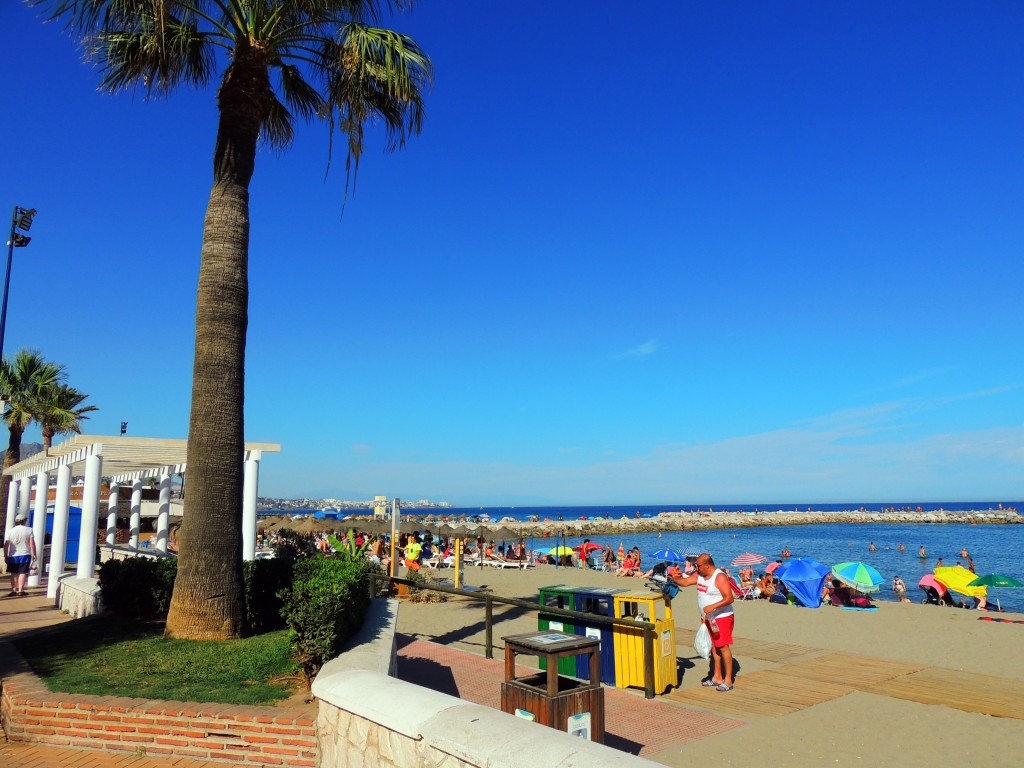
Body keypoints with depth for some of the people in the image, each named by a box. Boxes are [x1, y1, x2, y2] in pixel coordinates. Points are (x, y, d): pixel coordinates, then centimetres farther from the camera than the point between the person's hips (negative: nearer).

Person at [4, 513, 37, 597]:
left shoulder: (11, 531, 1)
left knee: (14, 573, 12)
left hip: (13, 556, 2)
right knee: (23, 573, 0)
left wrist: (5, 556, 8)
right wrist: (34, 554, -2)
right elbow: (32, 543, -8)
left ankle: (14, 590, 14)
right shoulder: (29, 530, -4)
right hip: (25, 555, -2)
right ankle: (20, 591, -4)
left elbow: (6, 545, 0)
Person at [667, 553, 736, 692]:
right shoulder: (699, 575, 5)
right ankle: (717, 677, 24)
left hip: (722, 618, -9)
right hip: (708, 618, 9)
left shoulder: (720, 577, -21)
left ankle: (728, 681, 2)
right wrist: (674, 578, -11)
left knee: (723, 647, -5)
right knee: (713, 647, 14)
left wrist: (712, 607, -33)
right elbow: (685, 582, 7)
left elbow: (729, 598, -26)